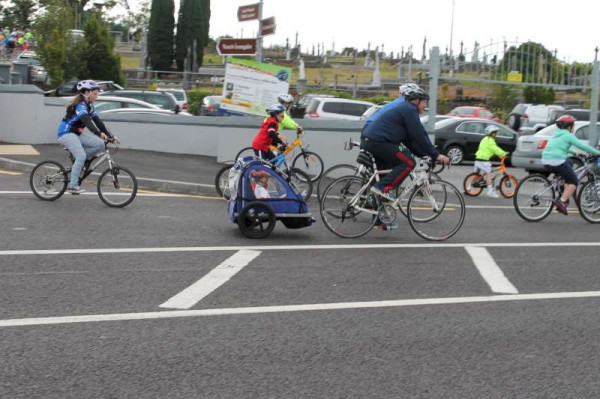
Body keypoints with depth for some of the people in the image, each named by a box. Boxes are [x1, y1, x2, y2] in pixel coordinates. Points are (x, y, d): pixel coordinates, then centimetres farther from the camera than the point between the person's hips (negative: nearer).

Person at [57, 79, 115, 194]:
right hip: (66, 133, -9)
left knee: (100, 144, -8)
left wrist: (110, 136, -4)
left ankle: (77, 162, 3)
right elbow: (87, 121, -35)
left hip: (77, 133, 9)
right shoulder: (80, 104, -19)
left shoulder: (89, 106, 9)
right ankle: (72, 186, -17)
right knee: (81, 156, -24)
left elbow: (98, 122, 5)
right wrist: (99, 133, -47)